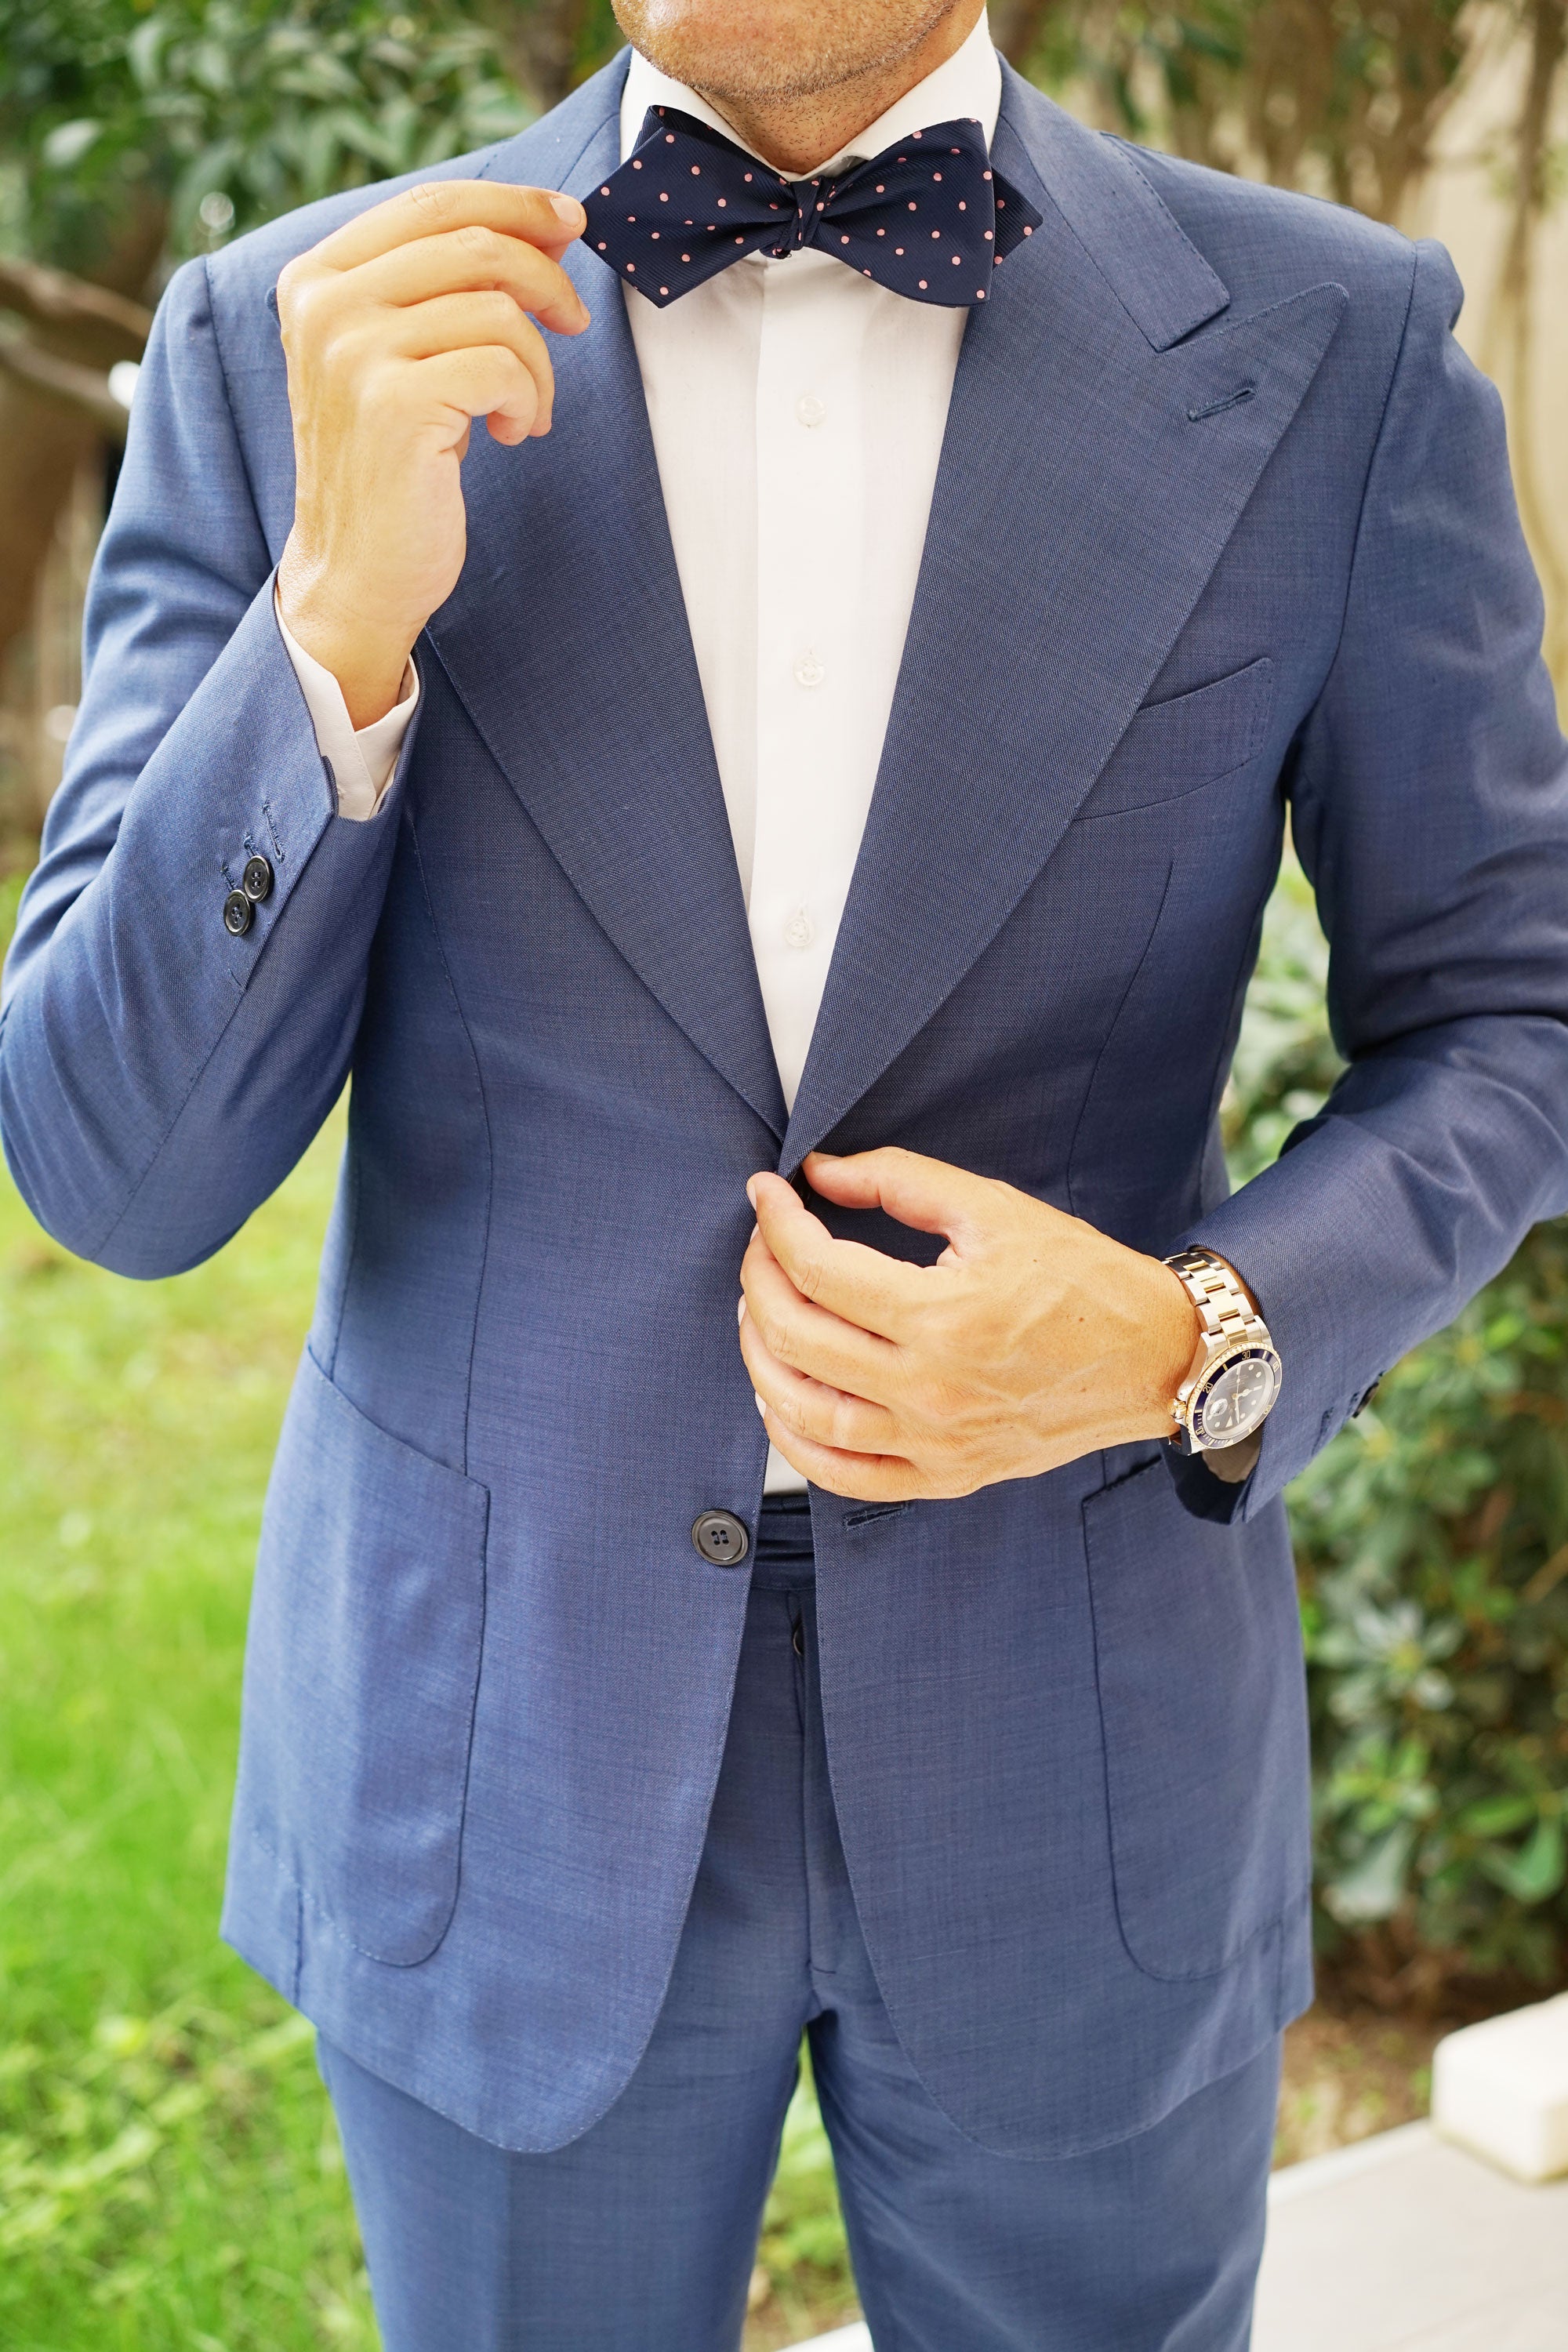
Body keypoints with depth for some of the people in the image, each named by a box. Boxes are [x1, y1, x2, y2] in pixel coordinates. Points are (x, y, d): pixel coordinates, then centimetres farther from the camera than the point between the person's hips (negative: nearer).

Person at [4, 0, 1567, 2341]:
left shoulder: (1338, 351, -7)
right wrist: (340, 619, -24)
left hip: (1078, 1761, 1)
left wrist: (1200, 1345, -17)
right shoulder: (291, 347, -8)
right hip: (500, 1755, 1)